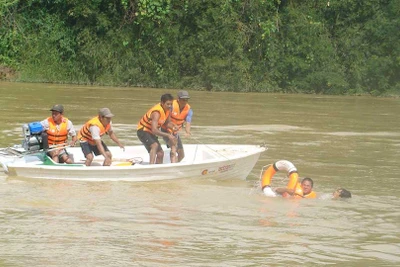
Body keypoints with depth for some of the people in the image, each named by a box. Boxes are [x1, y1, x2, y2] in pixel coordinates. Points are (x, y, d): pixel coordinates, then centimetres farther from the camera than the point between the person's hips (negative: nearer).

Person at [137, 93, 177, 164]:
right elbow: (154, 130, -40)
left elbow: (167, 122, 9)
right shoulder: (157, 112, -32)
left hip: (151, 132, 10)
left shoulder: (168, 109, -5)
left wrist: (172, 126, -14)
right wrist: (168, 135, -40)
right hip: (143, 131, -10)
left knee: (160, 153, 9)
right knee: (155, 145, -35)